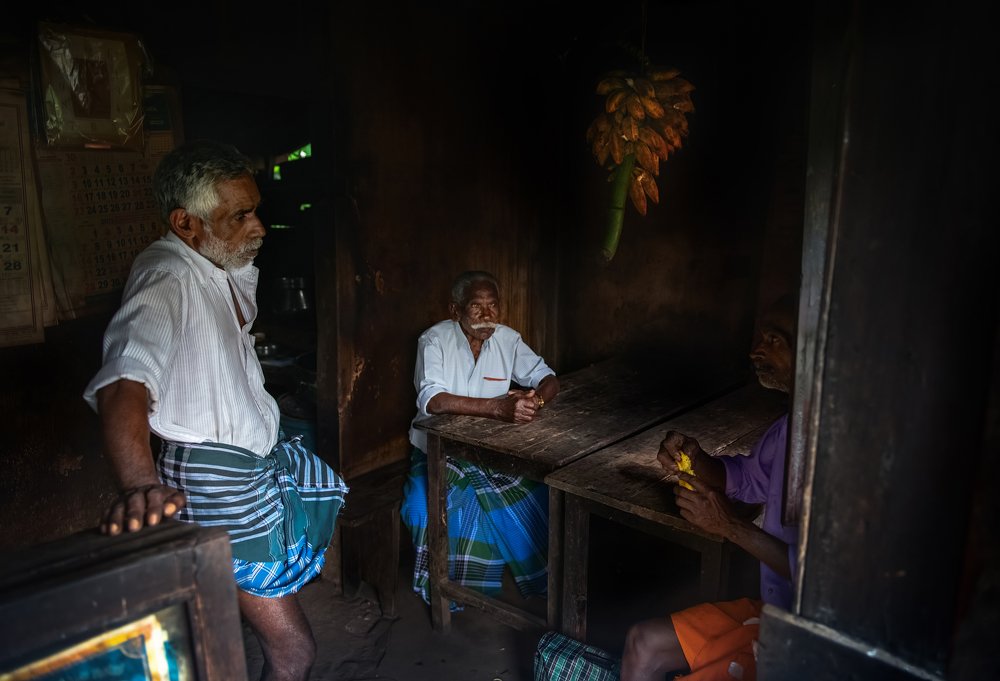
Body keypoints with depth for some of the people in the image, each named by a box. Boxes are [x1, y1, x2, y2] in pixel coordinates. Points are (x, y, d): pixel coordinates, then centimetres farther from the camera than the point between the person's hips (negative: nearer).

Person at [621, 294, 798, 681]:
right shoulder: (793, 423, 2)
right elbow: (749, 478, 19)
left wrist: (731, 525, -23)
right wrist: (695, 462, -3)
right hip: (772, 608, 9)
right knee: (644, 644, 10)